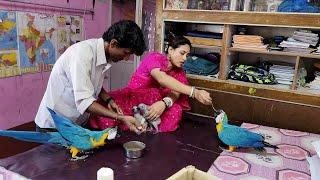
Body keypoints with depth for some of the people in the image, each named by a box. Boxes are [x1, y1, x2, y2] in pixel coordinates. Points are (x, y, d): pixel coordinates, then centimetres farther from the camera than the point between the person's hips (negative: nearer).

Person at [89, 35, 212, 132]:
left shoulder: (179, 72, 5)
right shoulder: (154, 57, -13)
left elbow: (175, 93, -14)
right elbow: (161, 78, -35)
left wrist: (165, 103, -38)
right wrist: (194, 92, -43)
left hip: (154, 105, 6)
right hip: (132, 96, -5)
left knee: (176, 111, -28)